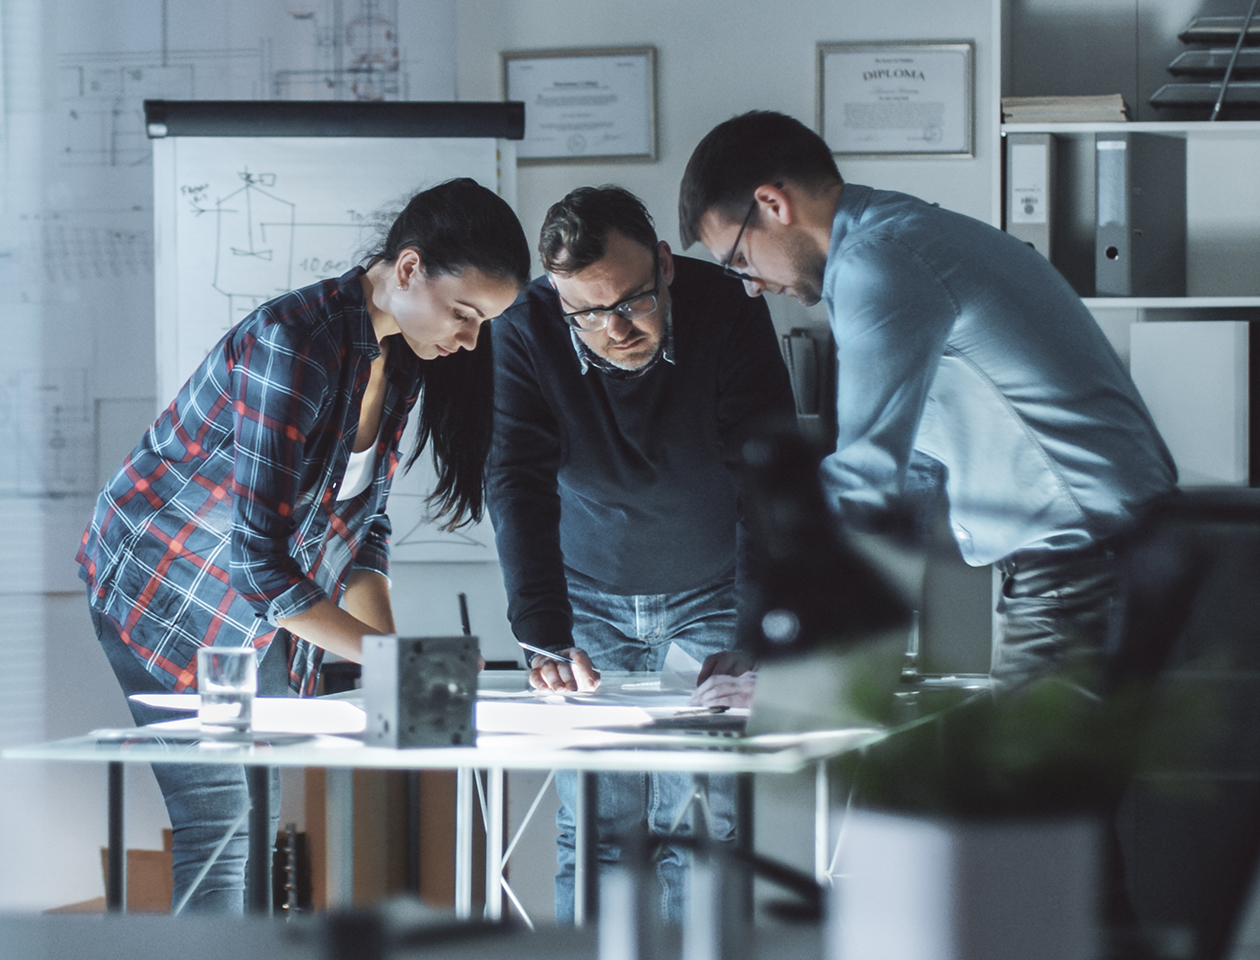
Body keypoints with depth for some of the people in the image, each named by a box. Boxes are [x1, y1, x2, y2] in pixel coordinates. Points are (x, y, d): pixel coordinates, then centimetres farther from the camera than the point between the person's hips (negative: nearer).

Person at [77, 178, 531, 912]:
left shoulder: (403, 361, -3)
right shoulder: (293, 346, -30)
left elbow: (363, 521, 6)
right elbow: (258, 559, -32)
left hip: (267, 620, 8)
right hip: (169, 596, -8)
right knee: (221, 833, -10)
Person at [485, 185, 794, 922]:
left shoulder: (728, 314, -22)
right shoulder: (527, 335, -19)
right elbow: (520, 488, -24)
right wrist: (546, 640, -36)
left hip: (710, 593, -1)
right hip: (591, 596, 1)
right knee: (594, 827, -2)